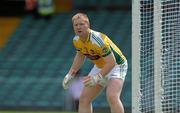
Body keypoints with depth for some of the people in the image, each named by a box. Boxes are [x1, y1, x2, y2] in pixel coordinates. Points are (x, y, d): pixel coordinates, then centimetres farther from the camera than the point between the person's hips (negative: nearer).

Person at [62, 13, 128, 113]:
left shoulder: (98, 40, -33)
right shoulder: (77, 40, -9)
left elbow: (111, 62, -32)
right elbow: (80, 56, 13)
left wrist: (97, 77, -39)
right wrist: (70, 75, 9)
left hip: (116, 65, -8)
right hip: (100, 66, 8)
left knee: (112, 97, -30)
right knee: (84, 99, 3)